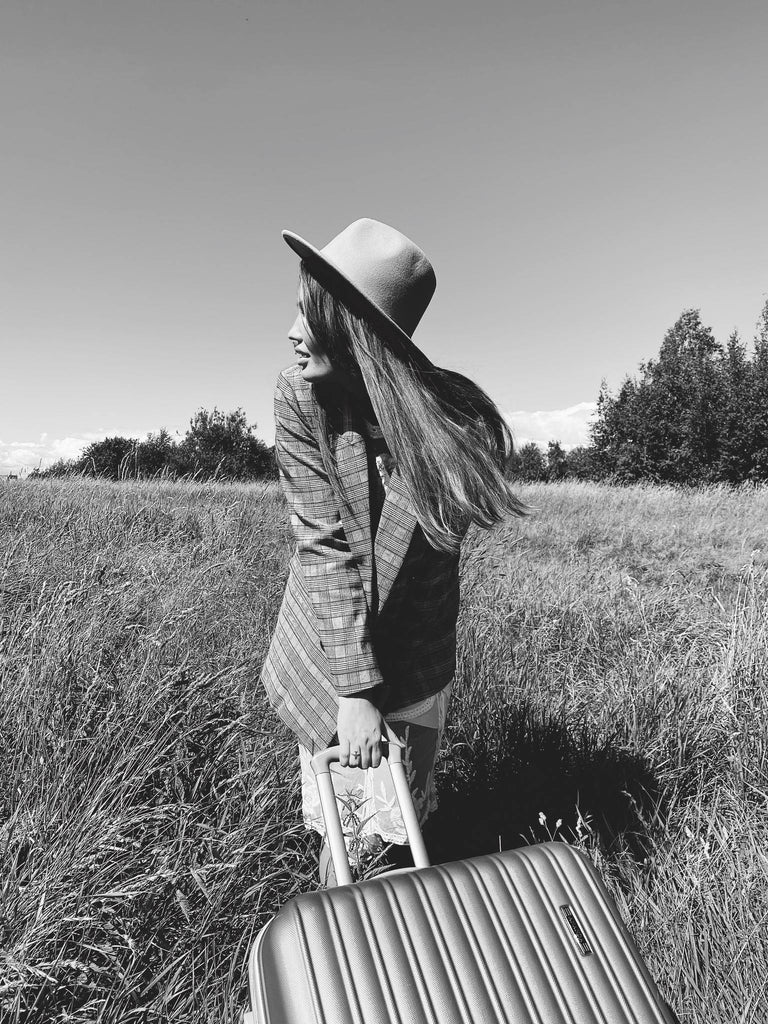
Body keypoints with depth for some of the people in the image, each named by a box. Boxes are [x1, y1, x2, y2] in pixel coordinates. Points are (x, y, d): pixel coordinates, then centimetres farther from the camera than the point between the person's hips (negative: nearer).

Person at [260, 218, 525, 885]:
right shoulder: (298, 398, -19)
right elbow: (325, 547, -21)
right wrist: (354, 688, -22)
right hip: (327, 651, 0)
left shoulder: (454, 416, -21)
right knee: (345, 822, 8)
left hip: (415, 648, 1)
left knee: (401, 819, 16)